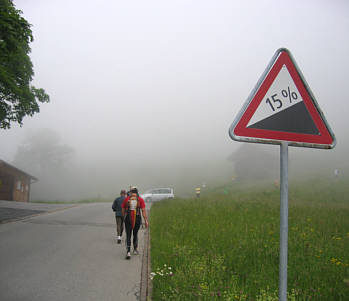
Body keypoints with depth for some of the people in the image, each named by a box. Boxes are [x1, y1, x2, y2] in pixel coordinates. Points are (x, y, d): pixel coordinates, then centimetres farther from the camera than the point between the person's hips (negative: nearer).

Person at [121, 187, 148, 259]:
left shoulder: (126, 199, 2)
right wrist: (146, 221, -6)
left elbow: (123, 210, 9)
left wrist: (124, 218, 24)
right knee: (135, 234, 21)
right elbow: (143, 210, -7)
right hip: (137, 219, 1)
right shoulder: (140, 199, -1)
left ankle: (128, 252, -13)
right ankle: (135, 250, 32)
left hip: (128, 219, -1)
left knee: (128, 236, 2)